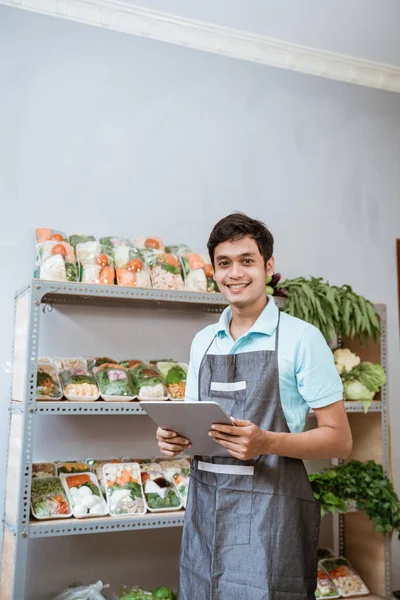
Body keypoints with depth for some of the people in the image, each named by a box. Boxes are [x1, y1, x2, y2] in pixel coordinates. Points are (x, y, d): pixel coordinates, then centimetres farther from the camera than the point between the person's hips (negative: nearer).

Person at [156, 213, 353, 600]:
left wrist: (267, 442, -23)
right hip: (204, 509, 5)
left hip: (270, 511, -5)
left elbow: (339, 440, -7)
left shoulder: (301, 338, -8)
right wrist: (176, 438, -4)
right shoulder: (203, 341, 9)